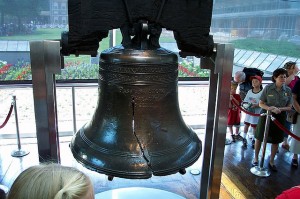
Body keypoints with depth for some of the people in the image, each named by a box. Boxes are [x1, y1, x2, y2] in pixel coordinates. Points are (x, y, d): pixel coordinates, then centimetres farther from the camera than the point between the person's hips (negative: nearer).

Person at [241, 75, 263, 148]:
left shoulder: (262, 92, -11)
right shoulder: (249, 91, 4)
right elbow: (245, 101, 8)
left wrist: (256, 105, -25)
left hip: (257, 113, -4)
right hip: (248, 112, 4)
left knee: (255, 127, 6)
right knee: (246, 125, 9)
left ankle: (254, 140, 22)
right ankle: (244, 139, 19)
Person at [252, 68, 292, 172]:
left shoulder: (288, 90, -3)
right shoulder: (268, 88, -9)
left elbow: (289, 107, 2)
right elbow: (261, 103, -5)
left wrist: (280, 109, -18)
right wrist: (269, 108, -24)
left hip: (280, 117, 2)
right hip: (266, 115, -2)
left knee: (276, 140, 10)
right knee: (259, 137, 7)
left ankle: (271, 161, 28)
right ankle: (256, 158, 26)